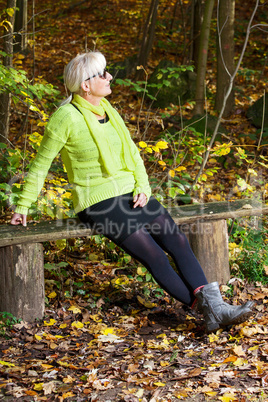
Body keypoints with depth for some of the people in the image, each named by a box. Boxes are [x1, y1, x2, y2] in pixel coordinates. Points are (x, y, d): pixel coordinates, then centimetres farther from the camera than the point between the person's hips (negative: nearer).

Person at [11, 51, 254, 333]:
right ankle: (206, 311, -9)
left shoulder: (107, 110, 8)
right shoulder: (66, 117, -13)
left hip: (130, 194, 7)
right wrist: (22, 207, -2)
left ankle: (214, 306, -19)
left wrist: (142, 187, -2)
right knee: (155, 256, -16)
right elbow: (40, 165, -5)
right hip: (97, 202, -7)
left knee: (178, 241, -13)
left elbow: (131, 152, 14)